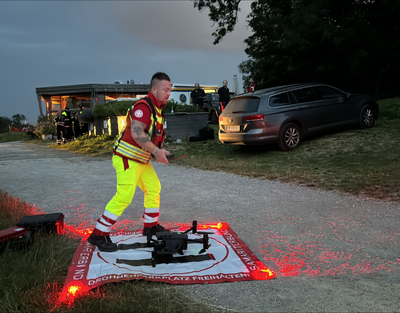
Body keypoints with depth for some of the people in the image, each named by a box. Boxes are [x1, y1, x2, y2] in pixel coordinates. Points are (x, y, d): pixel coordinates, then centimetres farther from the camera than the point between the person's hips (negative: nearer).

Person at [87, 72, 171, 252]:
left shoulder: (157, 108, 13)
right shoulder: (143, 106, -19)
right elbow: (136, 133, -30)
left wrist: (159, 150, 9)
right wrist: (156, 151, -25)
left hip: (142, 159, 10)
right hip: (128, 158, -10)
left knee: (154, 188, 15)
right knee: (124, 196, -14)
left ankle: (150, 226, 29)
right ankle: (98, 235, -4)